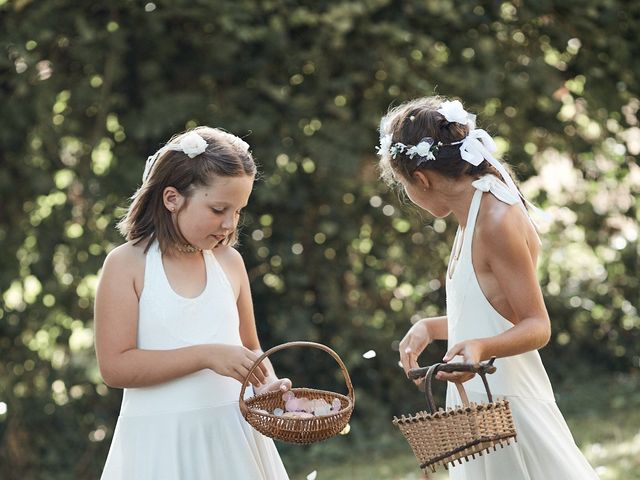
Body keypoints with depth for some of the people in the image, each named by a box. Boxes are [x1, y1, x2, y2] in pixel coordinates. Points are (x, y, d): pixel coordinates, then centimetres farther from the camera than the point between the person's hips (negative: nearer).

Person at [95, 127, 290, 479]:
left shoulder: (229, 262, 6)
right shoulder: (127, 264, -7)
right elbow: (115, 367, -14)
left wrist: (267, 383, -5)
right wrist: (206, 356, -19)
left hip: (232, 434, 4)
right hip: (161, 442, -4)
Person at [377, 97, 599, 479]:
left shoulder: (497, 221, -17)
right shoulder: (477, 214, 12)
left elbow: (537, 325, -17)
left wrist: (480, 347, -33)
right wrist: (430, 328, 13)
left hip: (505, 407, -10)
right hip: (479, 401, 10)